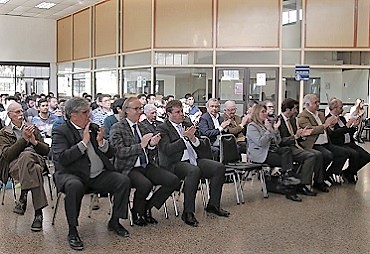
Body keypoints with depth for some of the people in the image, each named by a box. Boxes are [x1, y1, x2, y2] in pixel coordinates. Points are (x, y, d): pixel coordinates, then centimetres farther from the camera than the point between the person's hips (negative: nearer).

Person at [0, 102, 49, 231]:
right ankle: (38, 213, -39)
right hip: (15, 165, -2)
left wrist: (34, 141, 0)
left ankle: (23, 198, -31)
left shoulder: (33, 128, 26)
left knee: (26, 155, -37)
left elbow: (46, 151, 20)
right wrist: (24, 138, -11)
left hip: (36, 160, 2)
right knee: (30, 162, -39)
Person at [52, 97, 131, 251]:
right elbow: (62, 159, -17)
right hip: (72, 175, -5)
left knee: (124, 180, -16)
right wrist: (84, 142, -16)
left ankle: (114, 222, 2)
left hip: (98, 175, 5)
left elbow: (110, 154, 16)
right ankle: (72, 231, -19)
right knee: (74, 186, -38)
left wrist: (101, 142, -5)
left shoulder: (94, 128, 15)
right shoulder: (60, 132, -1)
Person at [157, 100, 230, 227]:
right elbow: (168, 149, -15)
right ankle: (188, 213, -27)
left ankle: (213, 205, 0)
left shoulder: (188, 125, 18)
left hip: (194, 160, 7)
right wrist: (184, 137, -17)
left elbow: (202, 147, 15)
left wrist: (193, 139, -6)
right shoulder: (162, 128, 0)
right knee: (194, 171, -36)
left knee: (219, 167, -12)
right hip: (175, 164, -7)